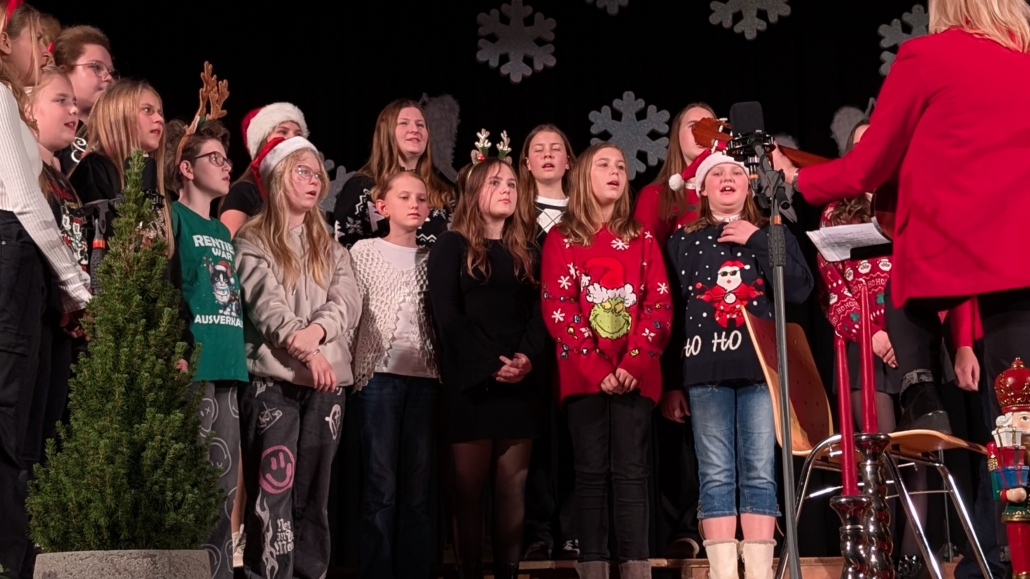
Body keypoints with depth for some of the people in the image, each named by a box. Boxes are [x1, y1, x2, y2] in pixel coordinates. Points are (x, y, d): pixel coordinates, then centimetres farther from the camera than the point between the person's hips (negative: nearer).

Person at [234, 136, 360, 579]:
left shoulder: (330, 248, 19)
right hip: (273, 379, -5)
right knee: (274, 489, -9)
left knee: (313, 492, 6)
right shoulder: (252, 241, 4)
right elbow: (266, 303, -9)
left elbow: (348, 301, 4)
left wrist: (316, 331, -15)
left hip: (327, 382, 5)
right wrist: (306, 352, -20)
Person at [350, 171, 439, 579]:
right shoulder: (364, 251, 5)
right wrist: (355, 365, -9)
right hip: (380, 375, -3)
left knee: (418, 485, 4)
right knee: (381, 486, -4)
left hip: (425, 378, 3)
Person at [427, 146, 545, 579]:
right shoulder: (451, 246, 3)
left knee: (513, 484, 1)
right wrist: (489, 364, -15)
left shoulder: (527, 251, 16)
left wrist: (527, 357, -12)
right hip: (469, 381, -3)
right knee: (469, 485, -1)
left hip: (520, 382, 3)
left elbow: (540, 312, 7)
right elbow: (446, 313, -6)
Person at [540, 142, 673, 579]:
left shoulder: (642, 239, 14)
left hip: (635, 374, 2)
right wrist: (598, 368, -12)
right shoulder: (561, 239, 6)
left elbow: (659, 305, 5)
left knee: (631, 472, -1)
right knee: (591, 472, -2)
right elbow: (557, 309, -3)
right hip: (584, 375, -2)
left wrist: (634, 364, -10)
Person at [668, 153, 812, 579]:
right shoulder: (683, 241, 14)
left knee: (760, 473, -4)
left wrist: (757, 242, -4)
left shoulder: (773, 233, 13)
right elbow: (670, 308, 13)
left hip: (762, 366, 0)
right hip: (706, 370, 0)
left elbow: (800, 290, 0)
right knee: (716, 476, -3)